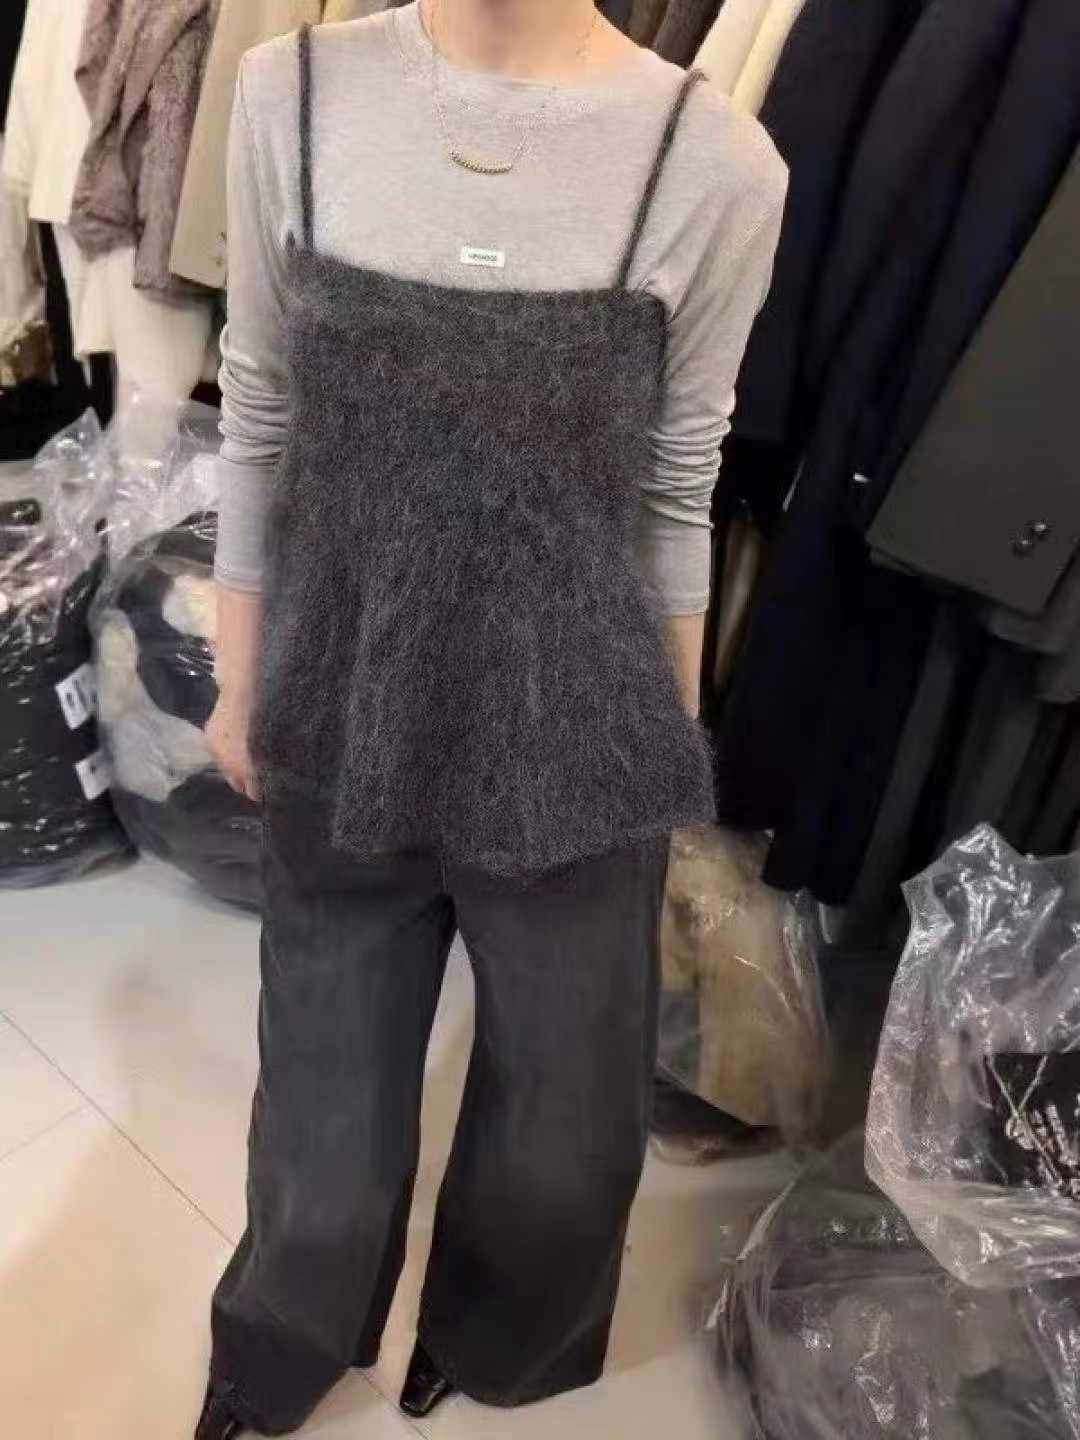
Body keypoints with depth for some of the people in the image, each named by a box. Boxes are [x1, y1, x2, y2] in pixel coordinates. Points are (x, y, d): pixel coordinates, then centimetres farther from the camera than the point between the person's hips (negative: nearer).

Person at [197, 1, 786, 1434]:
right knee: (326, 1061, 24)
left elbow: (677, 491, -1)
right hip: (342, 711, 2)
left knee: (566, 1099, 20)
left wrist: (676, 744, 7)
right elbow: (258, 426, 3)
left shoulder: (715, 160, -10)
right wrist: (242, 682, 8)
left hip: (571, 727, -1)